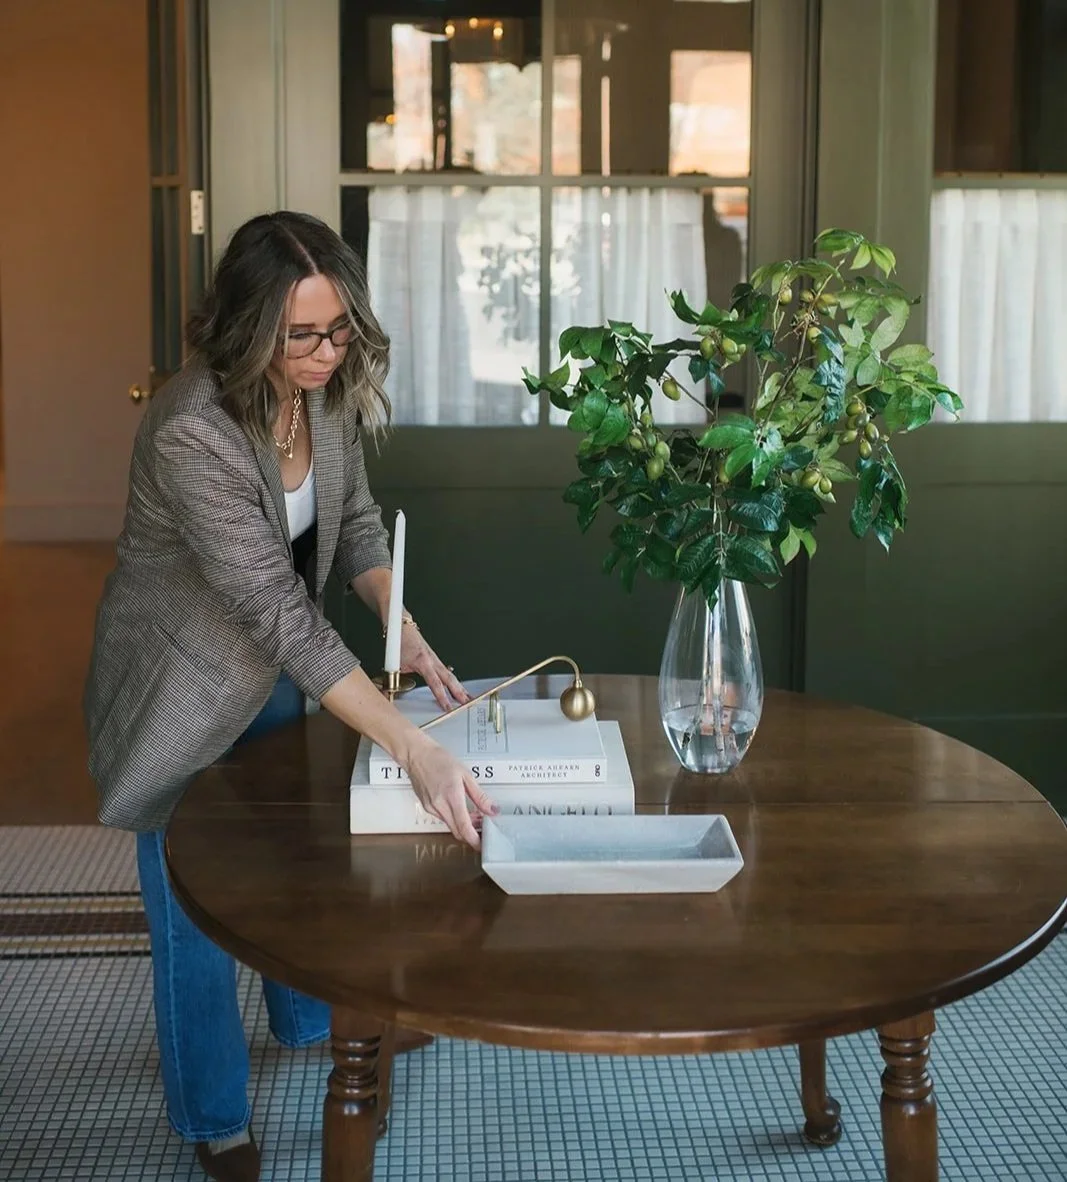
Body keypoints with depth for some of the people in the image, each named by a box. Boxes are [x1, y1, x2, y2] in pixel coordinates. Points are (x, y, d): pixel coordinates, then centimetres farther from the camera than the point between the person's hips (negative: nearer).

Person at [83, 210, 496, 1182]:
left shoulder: (330, 390, -15)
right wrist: (415, 750, -43)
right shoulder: (191, 434, -37)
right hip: (184, 682, -6)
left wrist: (405, 632, -17)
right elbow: (284, 615, -39)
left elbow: (356, 522, 0)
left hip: (277, 664, 7)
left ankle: (312, 1014, 51)